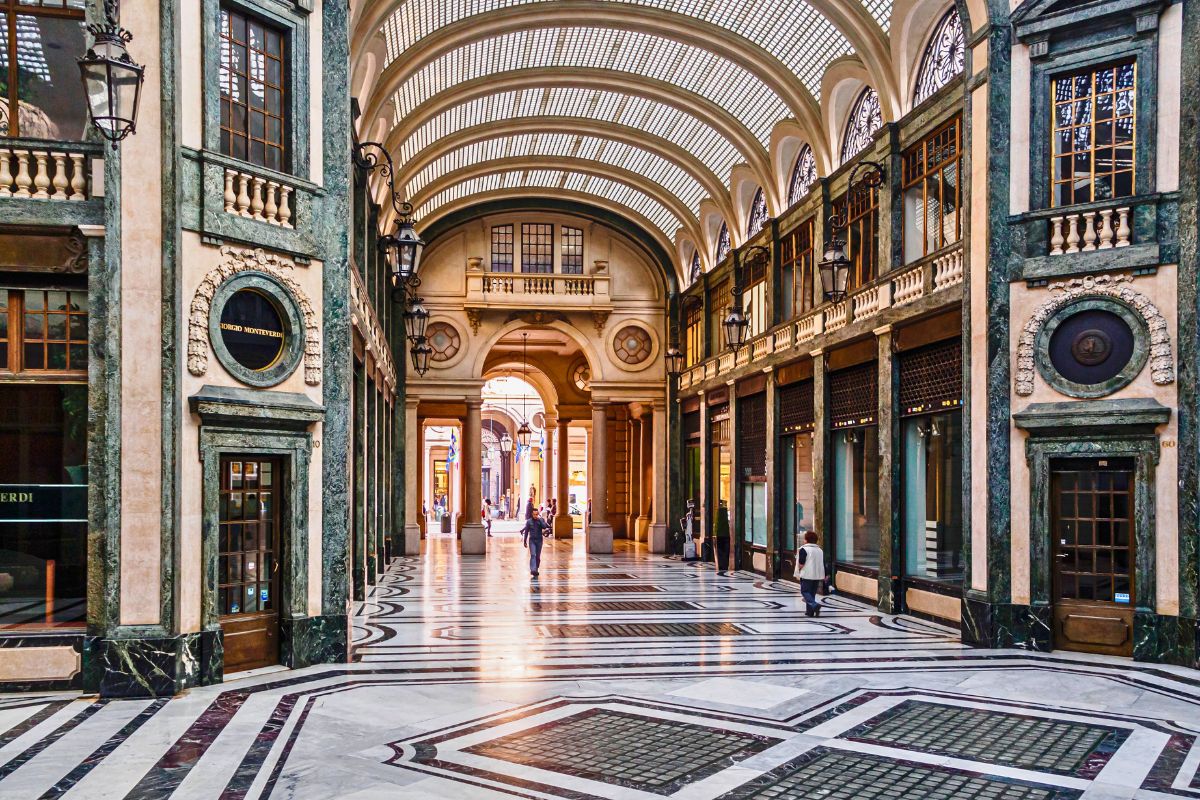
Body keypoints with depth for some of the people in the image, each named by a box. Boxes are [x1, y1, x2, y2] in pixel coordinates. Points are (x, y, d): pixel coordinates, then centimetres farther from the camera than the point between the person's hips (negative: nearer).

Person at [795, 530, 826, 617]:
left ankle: (815, 605, -22)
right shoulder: (820, 550, 10)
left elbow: (801, 564, -16)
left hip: (806, 575, -6)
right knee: (812, 593, 14)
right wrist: (823, 576, 21)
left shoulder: (803, 550, -11)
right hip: (817, 575, 6)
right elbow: (823, 564, 13)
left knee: (805, 591, 1)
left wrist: (799, 571, 4)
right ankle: (810, 611, 15)